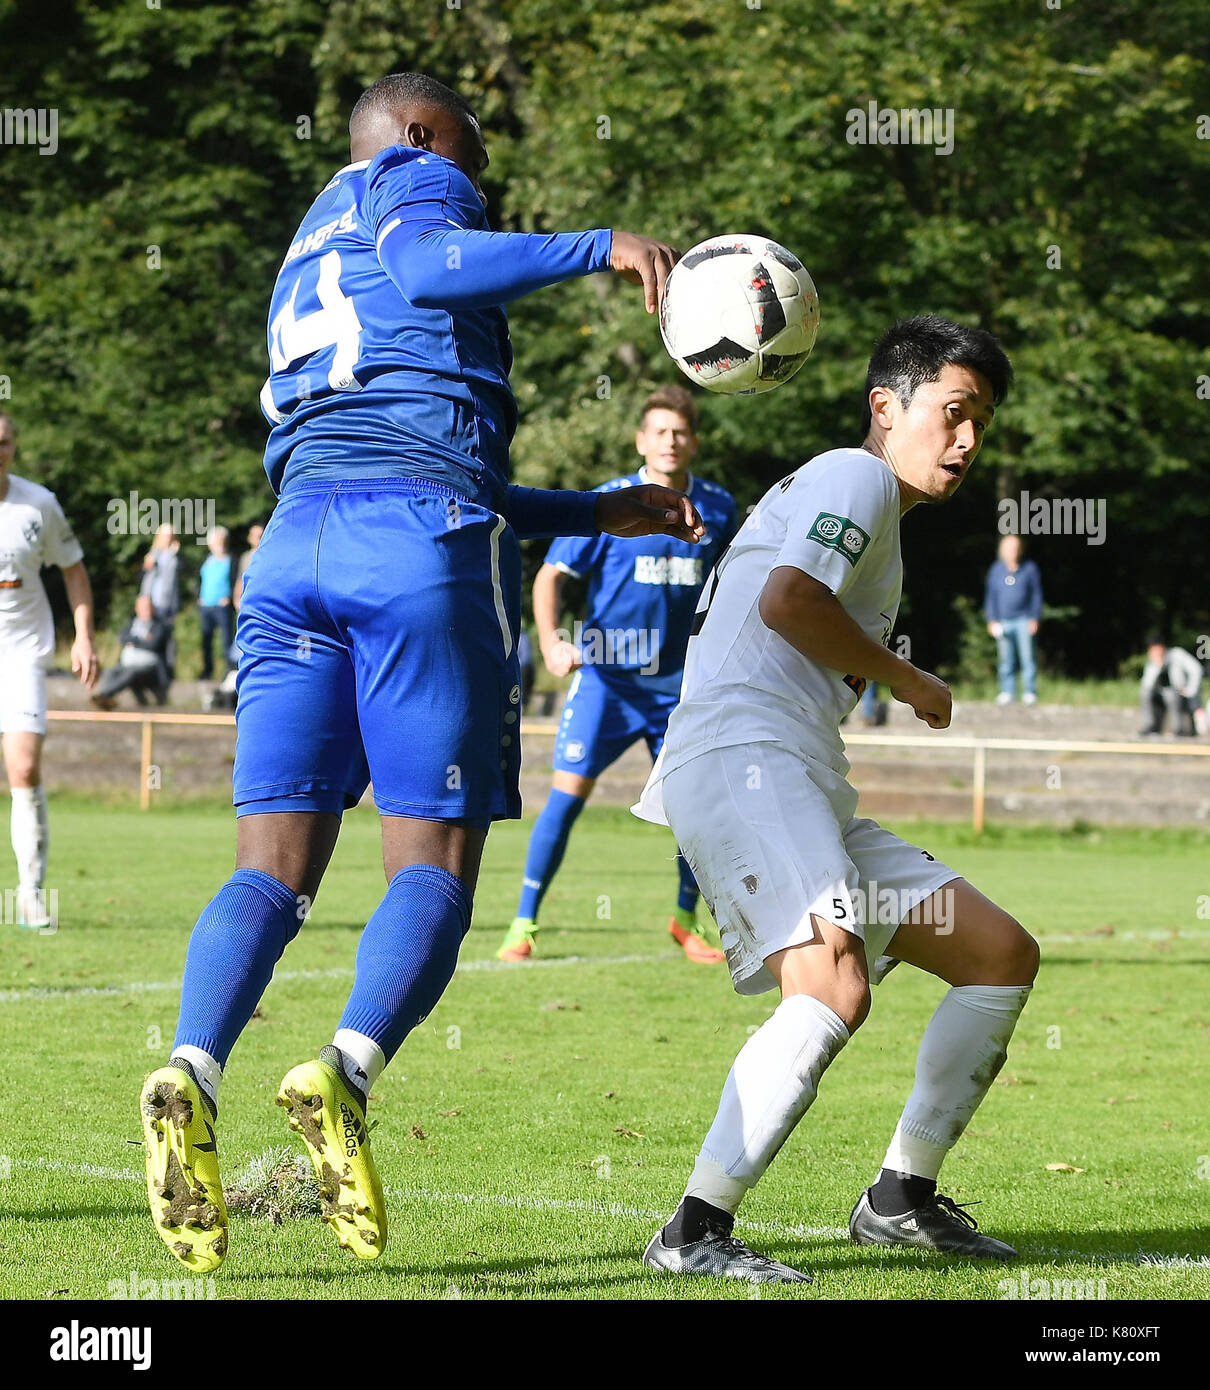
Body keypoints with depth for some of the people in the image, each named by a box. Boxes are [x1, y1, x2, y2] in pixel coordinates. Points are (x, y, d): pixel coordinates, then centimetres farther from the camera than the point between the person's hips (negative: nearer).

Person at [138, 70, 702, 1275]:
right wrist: (600, 248, -10)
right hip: (423, 550, -6)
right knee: (433, 864, -4)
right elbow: (424, 266, -13)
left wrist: (598, 514, 37)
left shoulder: (302, 272, 36)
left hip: (294, 543, 6)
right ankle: (349, 1070, -29)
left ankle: (192, 1073, -26)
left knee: (273, 866, 0)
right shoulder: (411, 183, 15)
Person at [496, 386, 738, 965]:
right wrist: (550, 641, -22)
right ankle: (523, 924, -1)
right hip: (605, 677, -3)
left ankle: (686, 920, 22)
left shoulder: (717, 507, 3)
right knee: (567, 794, -10)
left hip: (679, 682, 3)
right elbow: (551, 575, -7)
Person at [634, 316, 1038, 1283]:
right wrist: (909, 681, -7)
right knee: (836, 988, -30)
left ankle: (901, 1199, 13)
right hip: (744, 759, -11)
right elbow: (787, 598, -19)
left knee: (1003, 955, 9)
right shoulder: (857, 477, -1)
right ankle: (695, 1231, -29)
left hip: (808, 795, 11)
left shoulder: (833, 496, 30)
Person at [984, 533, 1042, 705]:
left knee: (1027, 657, -7)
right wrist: (992, 620, 4)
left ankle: (1030, 693, -4)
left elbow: (1037, 595, 6)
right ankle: (1007, 693, 7)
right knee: (1005, 660, 2)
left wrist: (1035, 619, -2)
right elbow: (991, 596, 12)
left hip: (1024, 621, -2)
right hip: (1003, 623, 2)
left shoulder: (1030, 568, 4)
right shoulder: (996, 569, 9)